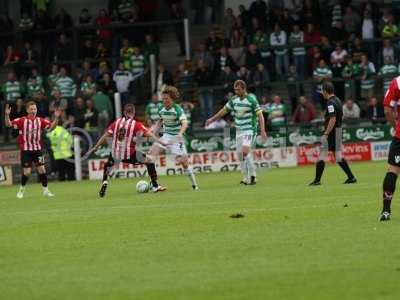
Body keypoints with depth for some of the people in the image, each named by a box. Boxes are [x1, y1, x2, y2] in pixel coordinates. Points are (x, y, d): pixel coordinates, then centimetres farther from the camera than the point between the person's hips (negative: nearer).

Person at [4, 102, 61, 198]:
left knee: (42, 169, -1)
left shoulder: (40, 121, 0)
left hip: (37, 149, 2)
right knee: (26, 172, -3)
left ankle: (45, 190, 11)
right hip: (26, 150, -2)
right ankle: (21, 190, 19)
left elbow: (51, 126, -6)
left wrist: (56, 118, -21)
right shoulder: (22, 120, -7)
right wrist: (7, 115, -29)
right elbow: (9, 124, -12)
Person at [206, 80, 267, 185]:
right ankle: (246, 178, 14)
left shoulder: (251, 99, -12)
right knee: (240, 154, 4)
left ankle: (252, 175, -12)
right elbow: (224, 110, 21)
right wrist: (212, 119, 25)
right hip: (239, 131, 7)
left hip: (249, 130, -7)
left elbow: (260, 115, -13)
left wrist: (263, 130, -21)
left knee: (245, 151, -22)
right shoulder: (234, 99, 7)